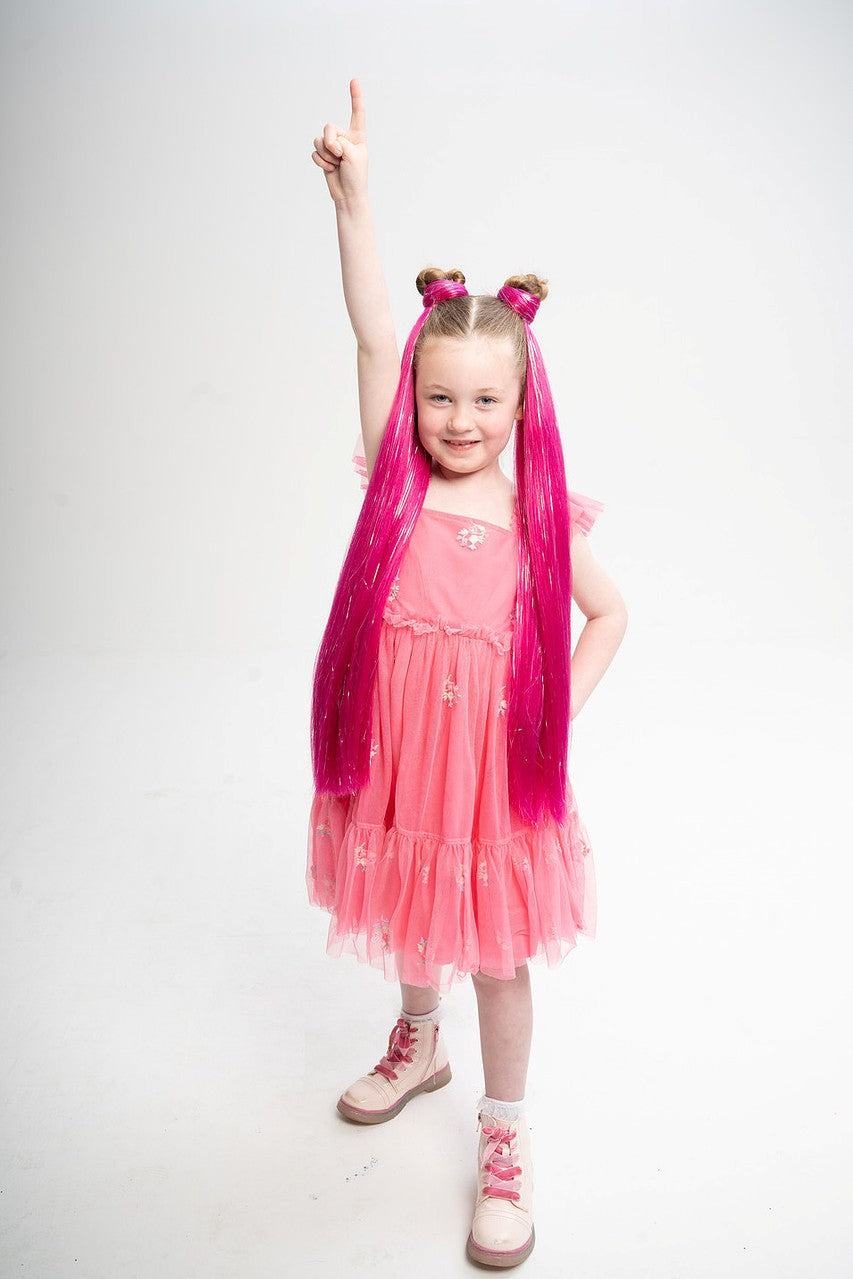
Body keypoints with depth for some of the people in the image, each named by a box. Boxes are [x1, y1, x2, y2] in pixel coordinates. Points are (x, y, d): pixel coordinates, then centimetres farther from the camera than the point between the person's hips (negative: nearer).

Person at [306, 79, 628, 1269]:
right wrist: (353, 199, -24)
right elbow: (373, 334, -17)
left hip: (500, 768, -1)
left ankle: (505, 1137, 34)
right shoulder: (395, 483, -6)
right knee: (408, 928, 23)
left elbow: (608, 611, 8)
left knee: (497, 955, 12)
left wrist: (561, 713, -2)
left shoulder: (542, 518, -7)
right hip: (396, 760, 2)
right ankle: (417, 1045, 54)